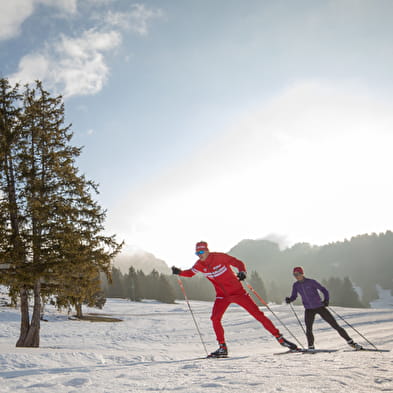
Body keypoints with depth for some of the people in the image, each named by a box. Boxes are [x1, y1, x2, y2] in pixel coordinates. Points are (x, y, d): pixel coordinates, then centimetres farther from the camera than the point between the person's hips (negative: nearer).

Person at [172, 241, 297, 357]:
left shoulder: (220, 257, -17)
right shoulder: (200, 265, -4)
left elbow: (239, 263, -9)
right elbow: (191, 272, 14)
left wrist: (242, 272, -30)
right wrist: (179, 272, -5)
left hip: (237, 291, -4)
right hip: (222, 296, 4)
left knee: (258, 314, -5)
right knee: (215, 318, -16)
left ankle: (280, 338, 3)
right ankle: (222, 348, -1)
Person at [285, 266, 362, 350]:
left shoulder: (311, 282, -13)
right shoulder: (296, 285, -1)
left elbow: (324, 290, -8)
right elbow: (294, 296, 8)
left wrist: (326, 299, -25)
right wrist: (289, 299, -14)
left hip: (320, 307, -3)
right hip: (309, 309, 3)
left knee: (335, 325, -2)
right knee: (308, 330, -14)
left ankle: (350, 342, 9)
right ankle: (311, 347, 7)